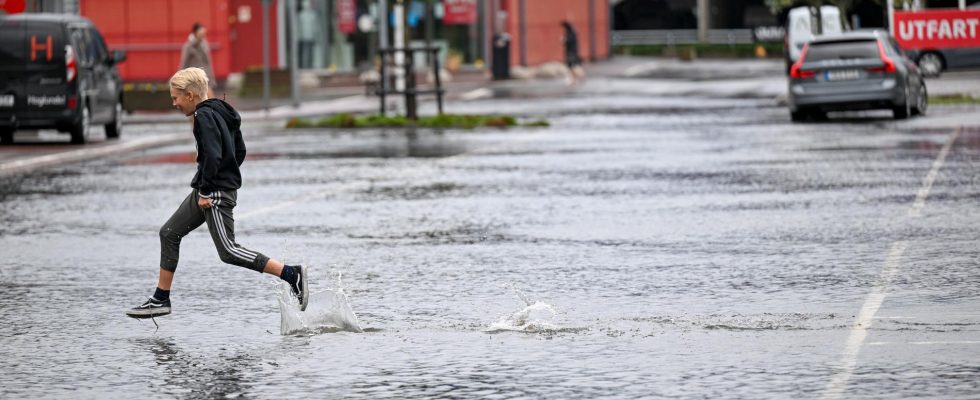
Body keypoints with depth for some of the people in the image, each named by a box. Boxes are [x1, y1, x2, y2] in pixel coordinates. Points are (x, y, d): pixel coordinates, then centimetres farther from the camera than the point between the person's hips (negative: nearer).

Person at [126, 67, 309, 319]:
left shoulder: (204, 116, -16)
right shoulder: (221, 113, 15)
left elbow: (212, 155, -25)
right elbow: (240, 151, 20)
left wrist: (206, 191, -19)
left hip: (216, 194, -11)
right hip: (207, 191, 11)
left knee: (228, 251, -11)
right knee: (169, 233, 13)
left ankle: (292, 274, -14)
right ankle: (160, 300, 17)